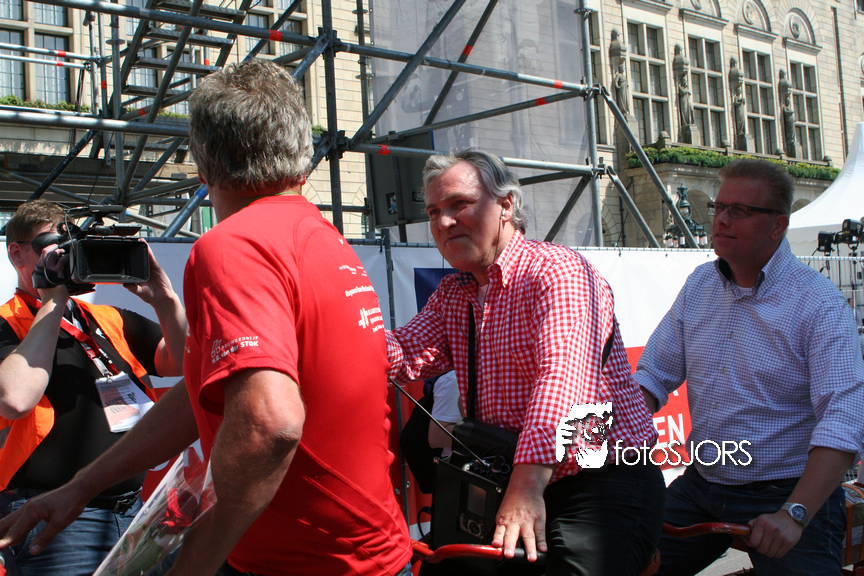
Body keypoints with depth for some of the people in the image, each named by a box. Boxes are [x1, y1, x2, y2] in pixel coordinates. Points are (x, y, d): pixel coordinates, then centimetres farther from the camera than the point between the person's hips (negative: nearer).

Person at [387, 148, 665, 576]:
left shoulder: (556, 271, -13)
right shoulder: (452, 294, 14)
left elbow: (563, 378, -27)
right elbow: (404, 358, -1)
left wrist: (528, 484, -37)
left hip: (604, 482, -6)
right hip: (505, 483, 7)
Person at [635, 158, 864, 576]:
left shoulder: (819, 304, -14)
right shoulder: (700, 284, 5)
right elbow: (654, 374, 9)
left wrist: (793, 515, -33)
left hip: (790, 496, -5)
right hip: (700, 487, 5)